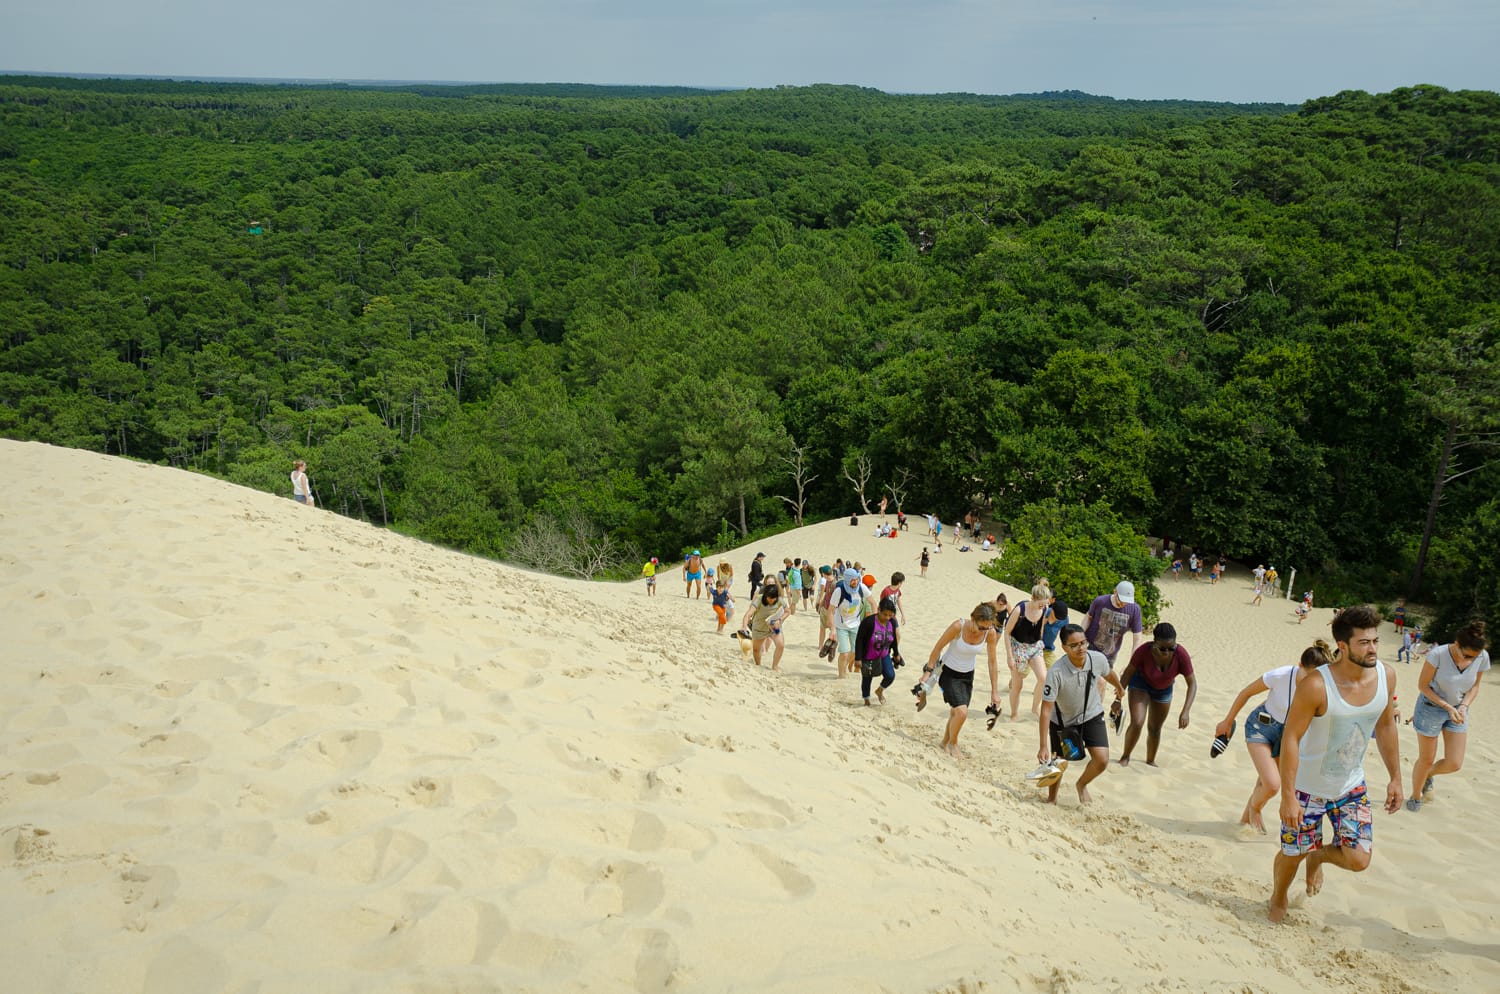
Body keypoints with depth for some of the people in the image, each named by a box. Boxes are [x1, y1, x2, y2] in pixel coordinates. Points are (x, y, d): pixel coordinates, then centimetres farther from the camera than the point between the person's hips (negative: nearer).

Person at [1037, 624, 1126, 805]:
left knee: (1102, 760, -11)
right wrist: (1043, 746, -32)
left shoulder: (1098, 659, -23)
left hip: (1092, 715, 3)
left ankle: (1082, 784, 23)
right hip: (1063, 720, -2)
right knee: (1058, 763, 7)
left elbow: (1108, 674, 5)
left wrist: (1120, 688, 27)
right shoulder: (1056, 673, -34)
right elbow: (1046, 710, -30)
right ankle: (1052, 799, 37)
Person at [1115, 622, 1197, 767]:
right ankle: (1125, 757, 5)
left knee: (1155, 728, 15)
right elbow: (1127, 673, -20)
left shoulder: (1181, 655, -34)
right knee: (1137, 723, -18)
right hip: (1141, 683, -2)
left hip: (1164, 689, 2)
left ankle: (1150, 761, 38)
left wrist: (1185, 711, -35)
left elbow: (1192, 683, -26)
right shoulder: (1144, 651, -36)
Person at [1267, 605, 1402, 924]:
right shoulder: (1316, 685, -28)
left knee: (1358, 859, -3)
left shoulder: (1385, 676, -11)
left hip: (1351, 787, 4)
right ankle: (1278, 900, 41)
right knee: (1292, 854, 9)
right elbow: (1290, 738, -24)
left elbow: (1385, 726, 7)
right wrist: (1288, 796, -26)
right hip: (1309, 787, -4)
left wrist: (1395, 778, 9)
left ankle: (1318, 857, 33)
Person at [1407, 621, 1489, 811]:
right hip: (1431, 708, -4)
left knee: (1454, 764, 0)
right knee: (1426, 759, 7)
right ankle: (1415, 796, 32)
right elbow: (1423, 685, -16)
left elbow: (1474, 687, 2)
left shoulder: (1482, 657, -14)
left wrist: (1464, 706, -15)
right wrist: (1448, 707, -22)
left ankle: (1429, 775, 34)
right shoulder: (1438, 654, -27)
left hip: (1457, 711, 4)